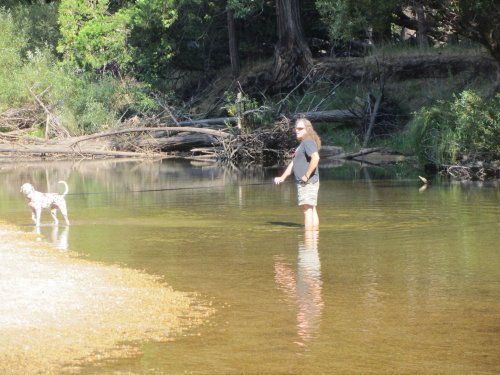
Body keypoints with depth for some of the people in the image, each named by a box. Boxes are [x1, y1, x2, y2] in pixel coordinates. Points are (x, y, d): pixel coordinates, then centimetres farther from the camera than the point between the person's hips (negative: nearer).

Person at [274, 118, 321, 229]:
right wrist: (282, 178, 19)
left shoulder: (308, 142, -12)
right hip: (303, 182, 11)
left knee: (307, 209, -11)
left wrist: (307, 176, -24)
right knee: (312, 210, 10)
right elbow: (293, 163, 25)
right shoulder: (302, 144, 22)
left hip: (308, 182, -11)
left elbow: (315, 158, -29)